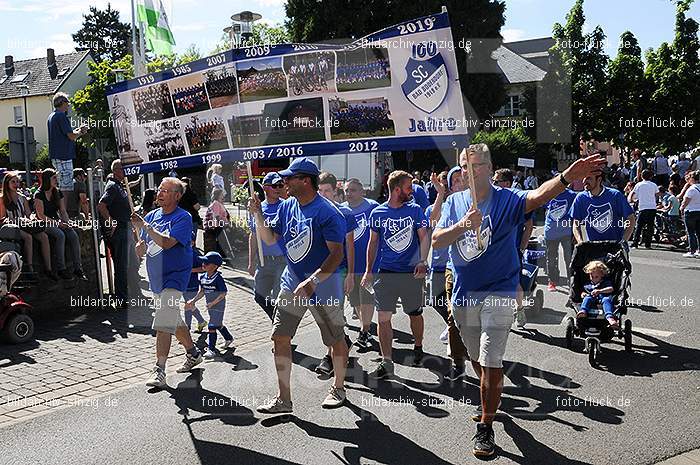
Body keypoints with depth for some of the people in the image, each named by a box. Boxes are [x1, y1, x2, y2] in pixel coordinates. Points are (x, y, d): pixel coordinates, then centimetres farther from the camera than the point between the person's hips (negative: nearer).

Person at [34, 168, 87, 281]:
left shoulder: (58, 193, 12)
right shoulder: (39, 195, -7)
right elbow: (41, 215, -11)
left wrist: (67, 222, -8)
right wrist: (57, 223, -18)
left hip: (57, 221, 6)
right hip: (44, 223, -5)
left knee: (74, 236, -22)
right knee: (60, 235, -34)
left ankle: (78, 268, -23)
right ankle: (61, 269, -29)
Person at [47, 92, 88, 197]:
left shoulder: (51, 116, 19)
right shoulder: (61, 116, -12)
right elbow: (72, 136, -17)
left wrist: (77, 131, 18)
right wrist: (81, 132, 2)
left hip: (55, 156, 10)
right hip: (63, 155, -10)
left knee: (62, 186, 14)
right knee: (67, 188, -10)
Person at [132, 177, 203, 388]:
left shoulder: (183, 218, -13)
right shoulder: (152, 215, 8)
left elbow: (166, 243, -27)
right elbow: (140, 251, 12)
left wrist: (145, 226, -26)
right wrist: (141, 245, -10)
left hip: (173, 278, -8)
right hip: (156, 278, 8)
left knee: (163, 324, -16)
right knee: (174, 321, 20)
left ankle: (159, 371, -12)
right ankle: (193, 354, 38)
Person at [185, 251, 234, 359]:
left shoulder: (218, 278, -21)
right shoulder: (203, 277, 1)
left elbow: (223, 293, -20)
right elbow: (202, 292, 11)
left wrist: (213, 303, -24)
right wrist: (193, 300, 3)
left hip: (218, 306, -8)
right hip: (210, 306, 8)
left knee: (212, 327, -9)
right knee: (218, 324, 22)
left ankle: (211, 349, -2)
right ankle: (228, 338, 45)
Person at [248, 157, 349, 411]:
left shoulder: (327, 212, -19)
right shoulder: (287, 207, 5)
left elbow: (337, 254, -22)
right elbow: (270, 238, 12)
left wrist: (312, 281, -30)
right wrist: (257, 214, -3)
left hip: (323, 286, -6)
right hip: (292, 283, 6)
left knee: (336, 339, 10)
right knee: (280, 338, 1)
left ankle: (338, 388, 32)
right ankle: (283, 399, 10)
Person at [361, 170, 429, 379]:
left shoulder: (415, 210, 1)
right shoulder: (378, 213, 2)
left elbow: (424, 238, -2)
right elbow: (373, 243, 10)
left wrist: (423, 262, -18)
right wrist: (368, 270, 7)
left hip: (412, 272, 0)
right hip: (386, 272, 0)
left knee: (415, 314, 12)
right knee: (383, 316, -4)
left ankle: (418, 348, 38)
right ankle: (386, 362, 2)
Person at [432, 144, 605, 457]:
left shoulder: (507, 199, -10)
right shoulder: (454, 202, 3)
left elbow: (537, 196, -30)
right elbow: (437, 240, -7)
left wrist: (566, 178, -50)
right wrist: (463, 225, -26)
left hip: (498, 292, -4)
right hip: (464, 292, 5)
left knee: (491, 361, -6)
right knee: (476, 357, 20)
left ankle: (486, 427, 9)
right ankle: (491, 400, 47)